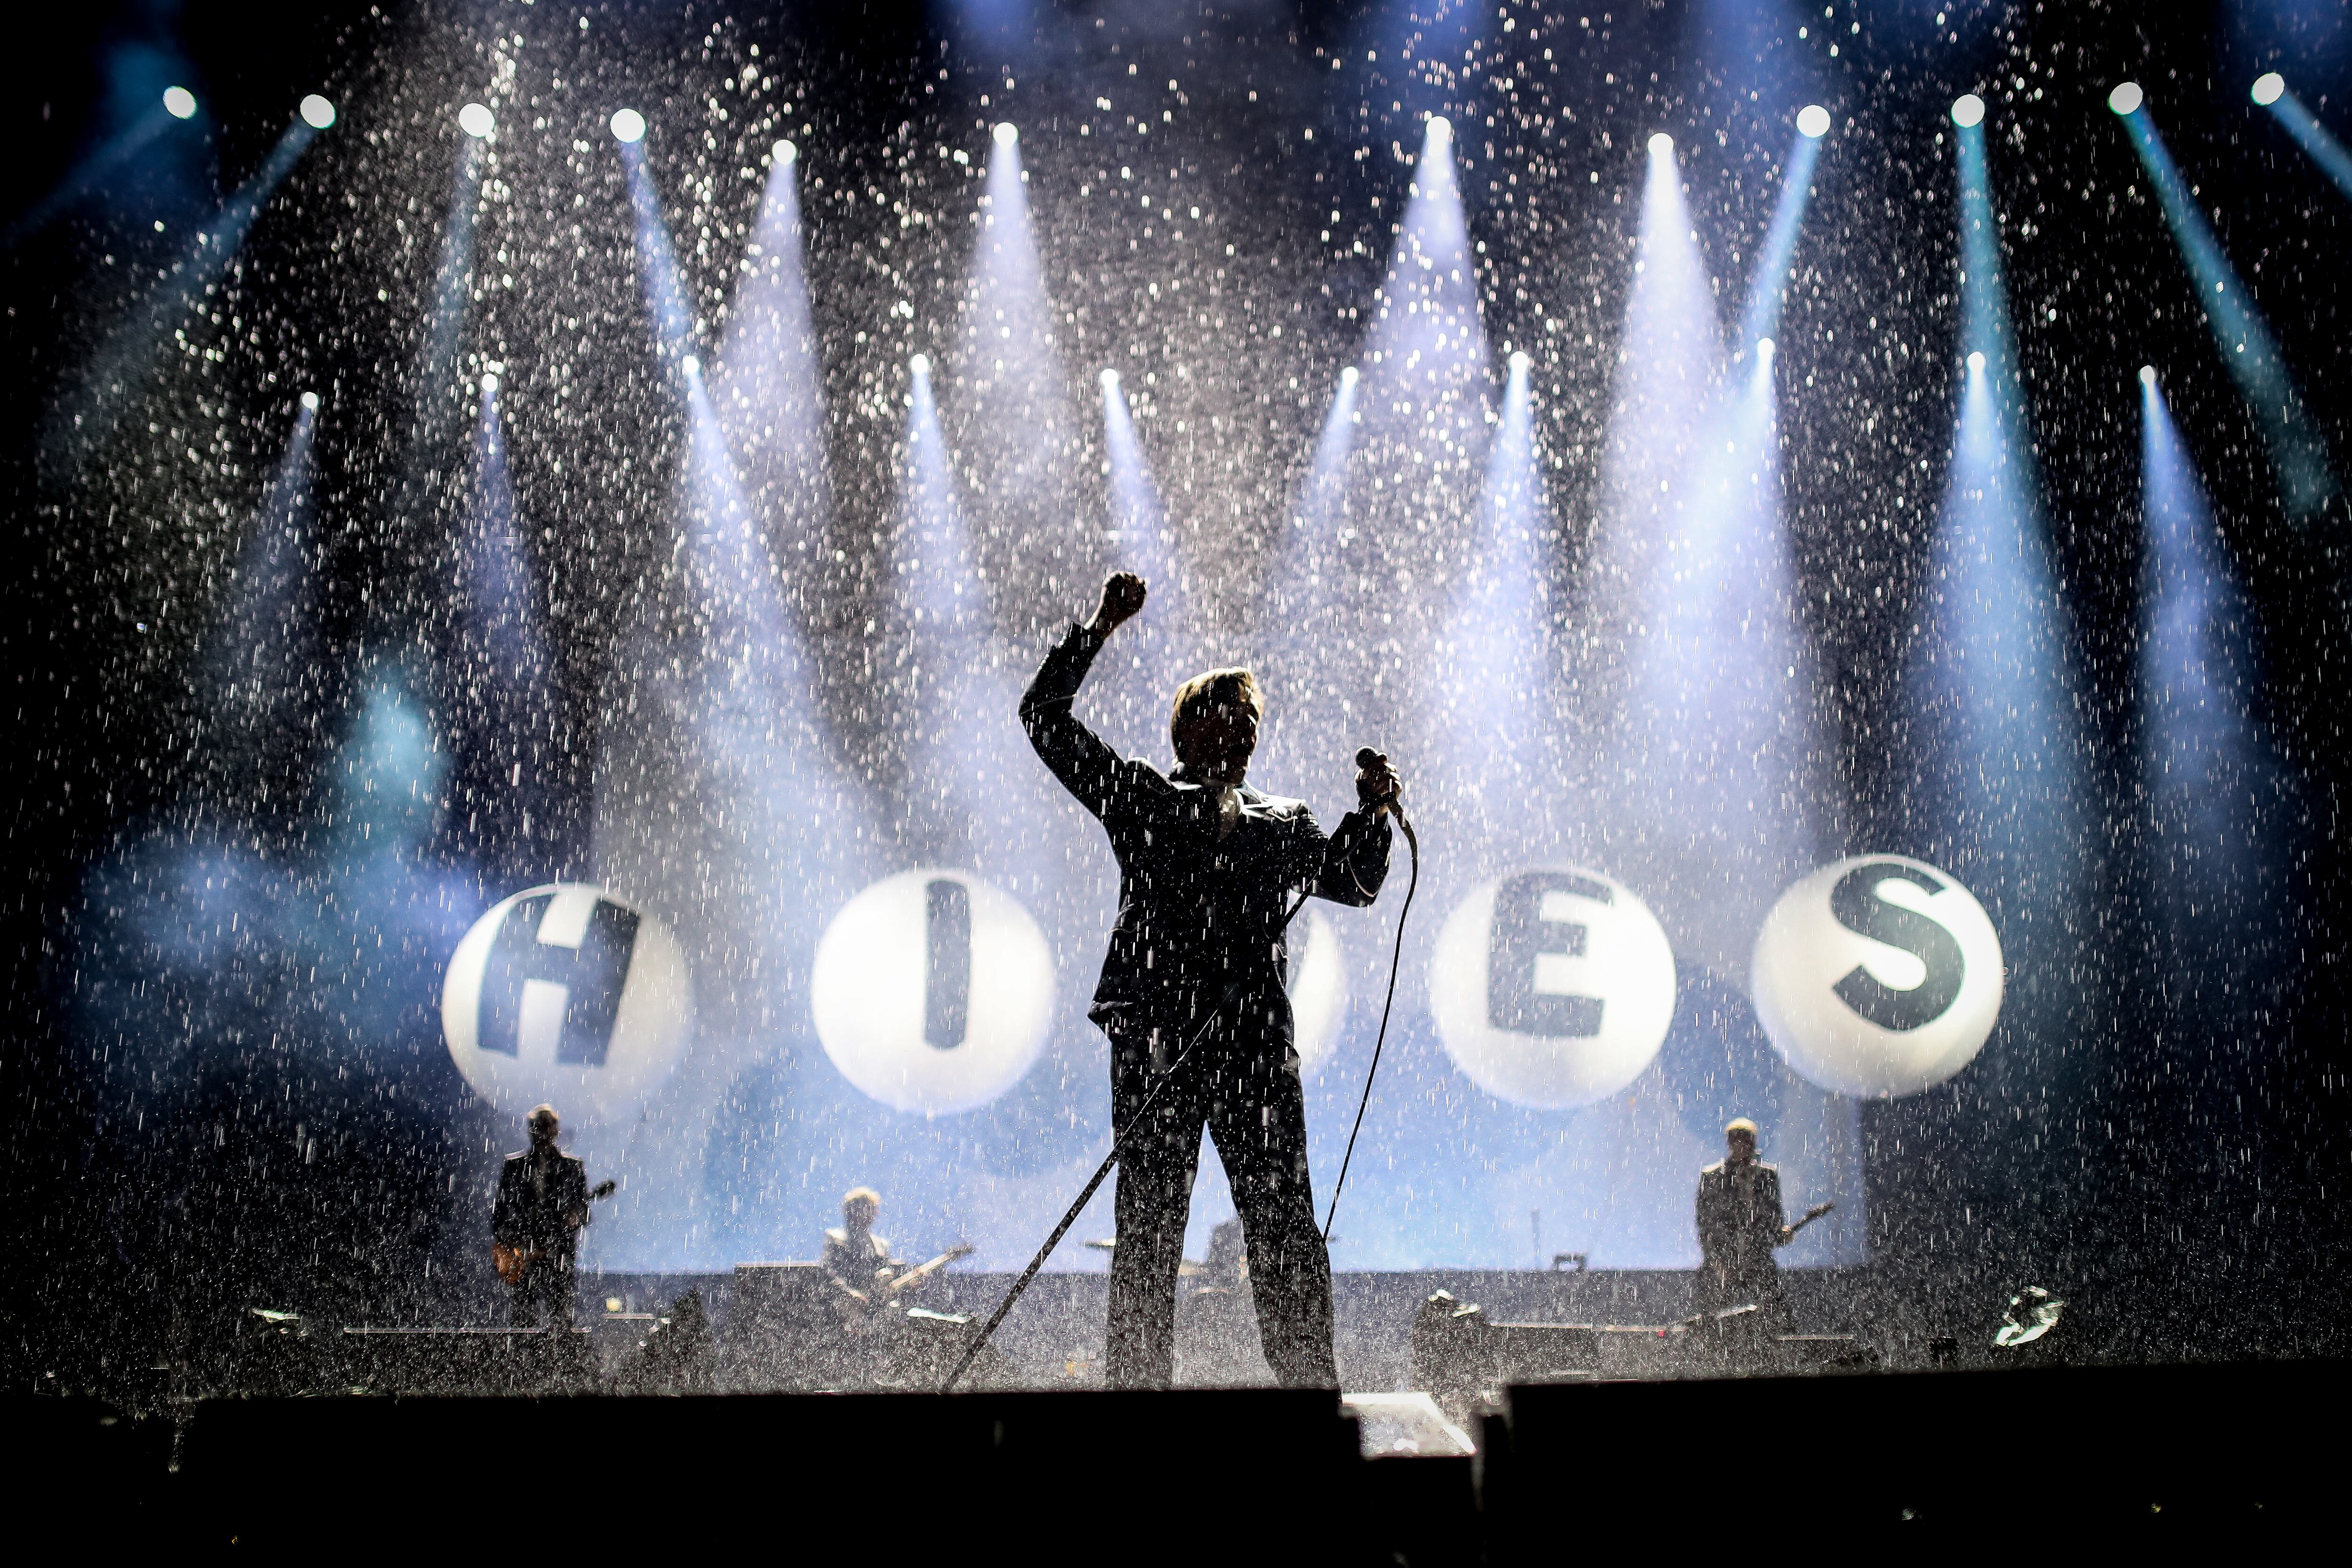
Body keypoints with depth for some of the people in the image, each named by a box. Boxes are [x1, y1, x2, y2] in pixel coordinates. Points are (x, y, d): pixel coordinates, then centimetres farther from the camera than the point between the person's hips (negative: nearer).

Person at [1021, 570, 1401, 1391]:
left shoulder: (1285, 825, 21)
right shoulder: (1142, 798, 12)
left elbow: (1356, 883, 30)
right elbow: (1044, 717, 8)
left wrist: (1371, 813, 13)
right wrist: (1100, 628, 3)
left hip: (1258, 1045, 2)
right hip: (1157, 1039, -2)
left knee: (1286, 1225, 0)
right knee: (1147, 1226, 1)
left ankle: (1312, 1381, 6)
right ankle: (1137, 1381, 8)